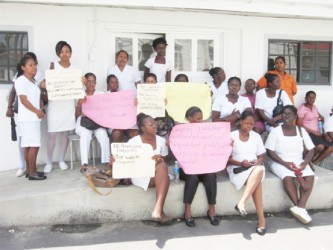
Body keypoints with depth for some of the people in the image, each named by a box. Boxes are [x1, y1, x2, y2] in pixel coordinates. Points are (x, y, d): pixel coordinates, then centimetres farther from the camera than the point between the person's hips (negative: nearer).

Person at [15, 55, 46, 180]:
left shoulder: (33, 81, 18)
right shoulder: (21, 80, -9)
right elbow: (23, 100, -15)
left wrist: (40, 110, 4)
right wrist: (37, 111, -13)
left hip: (34, 118, 8)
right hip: (27, 118, -8)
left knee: (29, 145, 11)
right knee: (33, 145, -10)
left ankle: (29, 170, 16)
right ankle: (32, 172, -4)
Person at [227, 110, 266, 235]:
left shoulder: (256, 136, 14)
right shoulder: (232, 136, 2)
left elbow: (261, 156, 15)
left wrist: (258, 161, -8)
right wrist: (240, 163, -18)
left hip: (255, 167, 3)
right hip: (237, 168, -3)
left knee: (259, 170, -36)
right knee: (257, 181, -34)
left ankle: (242, 202, -37)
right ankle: (261, 218, -29)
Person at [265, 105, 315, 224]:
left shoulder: (301, 131, 4)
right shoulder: (276, 131, -5)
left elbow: (311, 150, 5)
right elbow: (270, 152, -9)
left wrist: (304, 163, -14)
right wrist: (285, 163, -19)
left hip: (298, 162, 3)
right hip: (280, 162, -3)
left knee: (310, 176, -25)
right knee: (288, 177, -32)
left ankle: (300, 208, -27)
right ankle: (301, 208, -19)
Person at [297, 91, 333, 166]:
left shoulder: (314, 107, 15)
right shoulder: (302, 108, -7)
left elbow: (322, 118, 20)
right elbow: (299, 124, -12)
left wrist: (324, 133, 7)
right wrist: (313, 132, -15)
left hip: (317, 132, 8)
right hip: (307, 133, -8)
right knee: (320, 146, -31)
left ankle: (315, 162, 3)